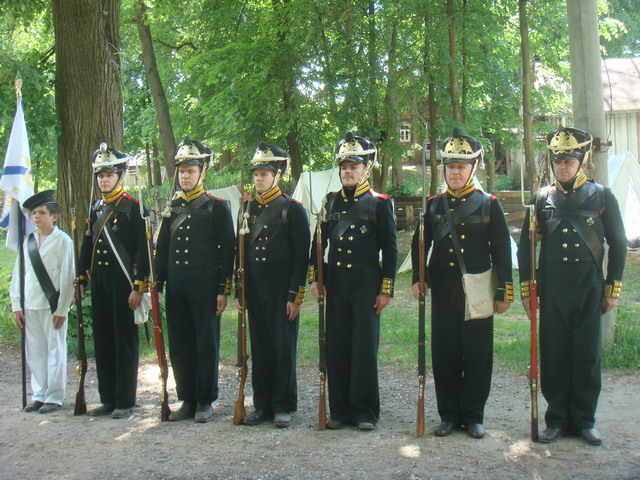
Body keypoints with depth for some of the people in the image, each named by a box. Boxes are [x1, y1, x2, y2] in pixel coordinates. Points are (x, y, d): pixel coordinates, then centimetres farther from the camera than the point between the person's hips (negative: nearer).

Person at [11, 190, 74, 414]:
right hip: (30, 306, 5)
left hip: (53, 306, -5)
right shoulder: (28, 242, 10)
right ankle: (39, 395, 20)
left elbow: (67, 276, -8)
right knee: (35, 351, 9)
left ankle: (54, 397, 11)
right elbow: (17, 275, 12)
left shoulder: (62, 241, -5)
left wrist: (61, 309, -10)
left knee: (55, 351, 2)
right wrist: (16, 306, 6)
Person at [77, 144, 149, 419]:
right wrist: (81, 280, 14)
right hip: (99, 284, 7)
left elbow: (143, 250, -11)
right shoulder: (95, 209, 14)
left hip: (123, 283, -7)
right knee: (102, 342, 10)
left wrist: (139, 288, -16)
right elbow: (87, 247, 19)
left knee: (125, 342, -1)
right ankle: (108, 399, 20)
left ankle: (125, 401, 7)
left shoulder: (132, 207, -6)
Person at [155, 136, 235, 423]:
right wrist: (157, 284, 9)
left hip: (205, 286, -5)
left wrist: (223, 291, -9)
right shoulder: (172, 208, 13)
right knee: (179, 346, 8)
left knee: (206, 346, 1)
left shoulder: (217, 207, -1)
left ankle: (205, 402, 11)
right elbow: (162, 248, 16)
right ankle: (187, 400, 19)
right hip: (176, 286, 5)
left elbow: (227, 250, -4)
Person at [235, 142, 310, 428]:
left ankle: (283, 407, 10)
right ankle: (262, 405, 18)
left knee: (283, 348, 1)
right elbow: (242, 251, 15)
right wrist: (239, 291, 10)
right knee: (260, 348, 10)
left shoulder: (292, 209, -4)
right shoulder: (249, 209, 11)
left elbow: (302, 255, -7)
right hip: (254, 289, 5)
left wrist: (296, 296, -12)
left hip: (281, 290, -5)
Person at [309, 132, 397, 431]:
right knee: (336, 347, 6)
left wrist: (386, 290, -6)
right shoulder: (331, 201, 11)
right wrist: (314, 278, 5)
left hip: (366, 283, -4)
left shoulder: (379, 203, -1)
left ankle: (365, 412, 10)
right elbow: (319, 242, 15)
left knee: (365, 348, 0)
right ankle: (340, 410, 16)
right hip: (335, 283, 4)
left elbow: (390, 249, -2)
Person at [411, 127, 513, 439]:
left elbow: (502, 250, 1)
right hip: (443, 293, 2)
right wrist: (418, 279, 3)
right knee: (444, 354, 6)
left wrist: (503, 293, -2)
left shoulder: (488, 204, 1)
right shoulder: (434, 205, 8)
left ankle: (473, 416, 14)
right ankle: (449, 415, 17)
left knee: (477, 355, 3)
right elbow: (420, 244, 14)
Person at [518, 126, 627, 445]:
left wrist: (613, 289, 1)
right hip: (551, 289, 1)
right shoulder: (542, 199, 6)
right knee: (553, 355, 4)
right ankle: (557, 419, 14)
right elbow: (525, 246, 8)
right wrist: (526, 289, 3)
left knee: (587, 355, 4)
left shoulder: (601, 196, 2)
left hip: (589, 287, -1)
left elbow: (618, 244, 5)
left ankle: (584, 420, 16)